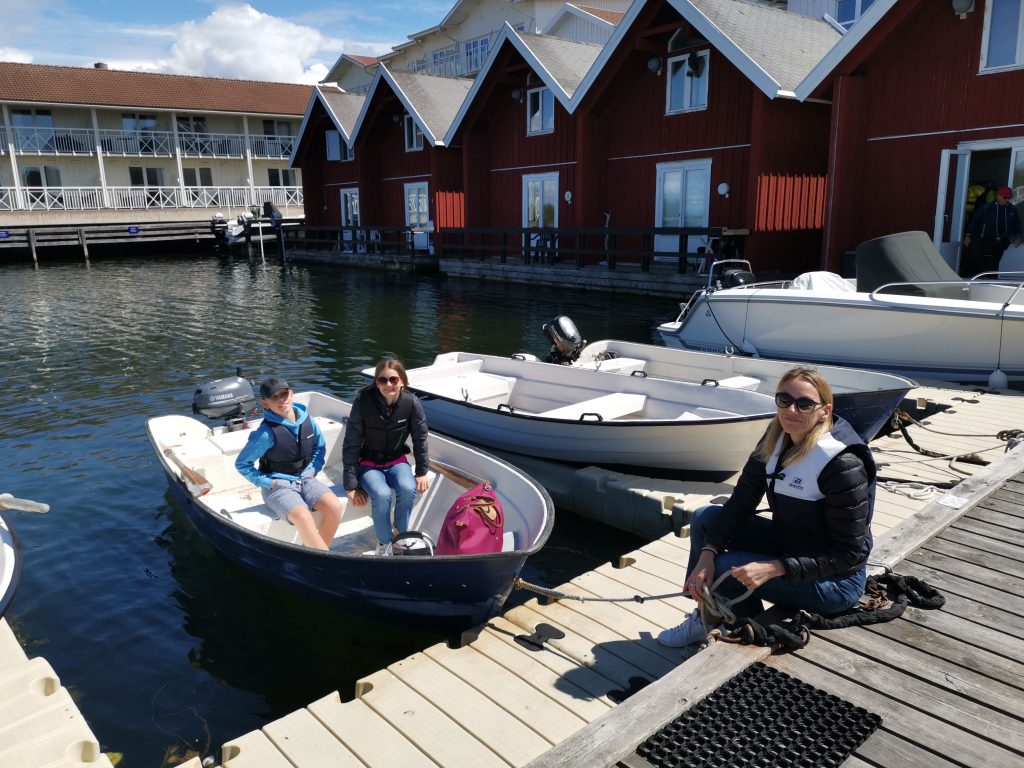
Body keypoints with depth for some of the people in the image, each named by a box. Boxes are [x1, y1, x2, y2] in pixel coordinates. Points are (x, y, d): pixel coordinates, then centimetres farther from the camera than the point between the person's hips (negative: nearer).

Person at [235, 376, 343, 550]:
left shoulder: (306, 419, -2)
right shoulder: (266, 433, -16)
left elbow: (320, 447, 14)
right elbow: (242, 464, -7)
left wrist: (312, 470, 1)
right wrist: (268, 483, -12)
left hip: (305, 478, 5)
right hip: (278, 485, -5)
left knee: (334, 507, -22)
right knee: (304, 517, -32)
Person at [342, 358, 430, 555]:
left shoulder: (411, 402, -14)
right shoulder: (363, 402, -19)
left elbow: (420, 438, 0)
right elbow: (351, 444, -14)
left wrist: (422, 472, -1)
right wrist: (351, 485, -15)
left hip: (397, 461, 2)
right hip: (368, 463, -2)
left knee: (408, 489, -29)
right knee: (382, 495, -31)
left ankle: (400, 535, -3)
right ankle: (384, 542, -7)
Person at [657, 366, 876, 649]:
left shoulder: (842, 465, -26)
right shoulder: (776, 441, -5)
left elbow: (849, 554, -23)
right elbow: (741, 503, -6)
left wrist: (773, 569, -30)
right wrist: (707, 553, -20)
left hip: (836, 580, -7)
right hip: (786, 544, 8)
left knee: (721, 570, -20)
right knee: (704, 518, -1)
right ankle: (706, 617, 12)